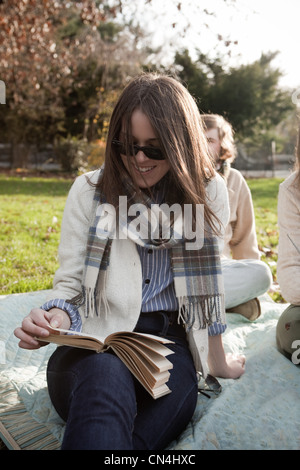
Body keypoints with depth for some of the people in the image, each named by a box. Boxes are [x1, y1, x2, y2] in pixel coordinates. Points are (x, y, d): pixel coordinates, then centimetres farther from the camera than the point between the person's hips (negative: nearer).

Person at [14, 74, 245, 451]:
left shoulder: (208, 193, 4)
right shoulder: (89, 191, 4)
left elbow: (208, 281, 10)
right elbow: (69, 284, 4)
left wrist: (217, 360, 18)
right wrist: (54, 318, -19)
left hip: (170, 341, 2)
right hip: (95, 341, -1)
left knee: (176, 399, -34)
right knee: (106, 380, -38)